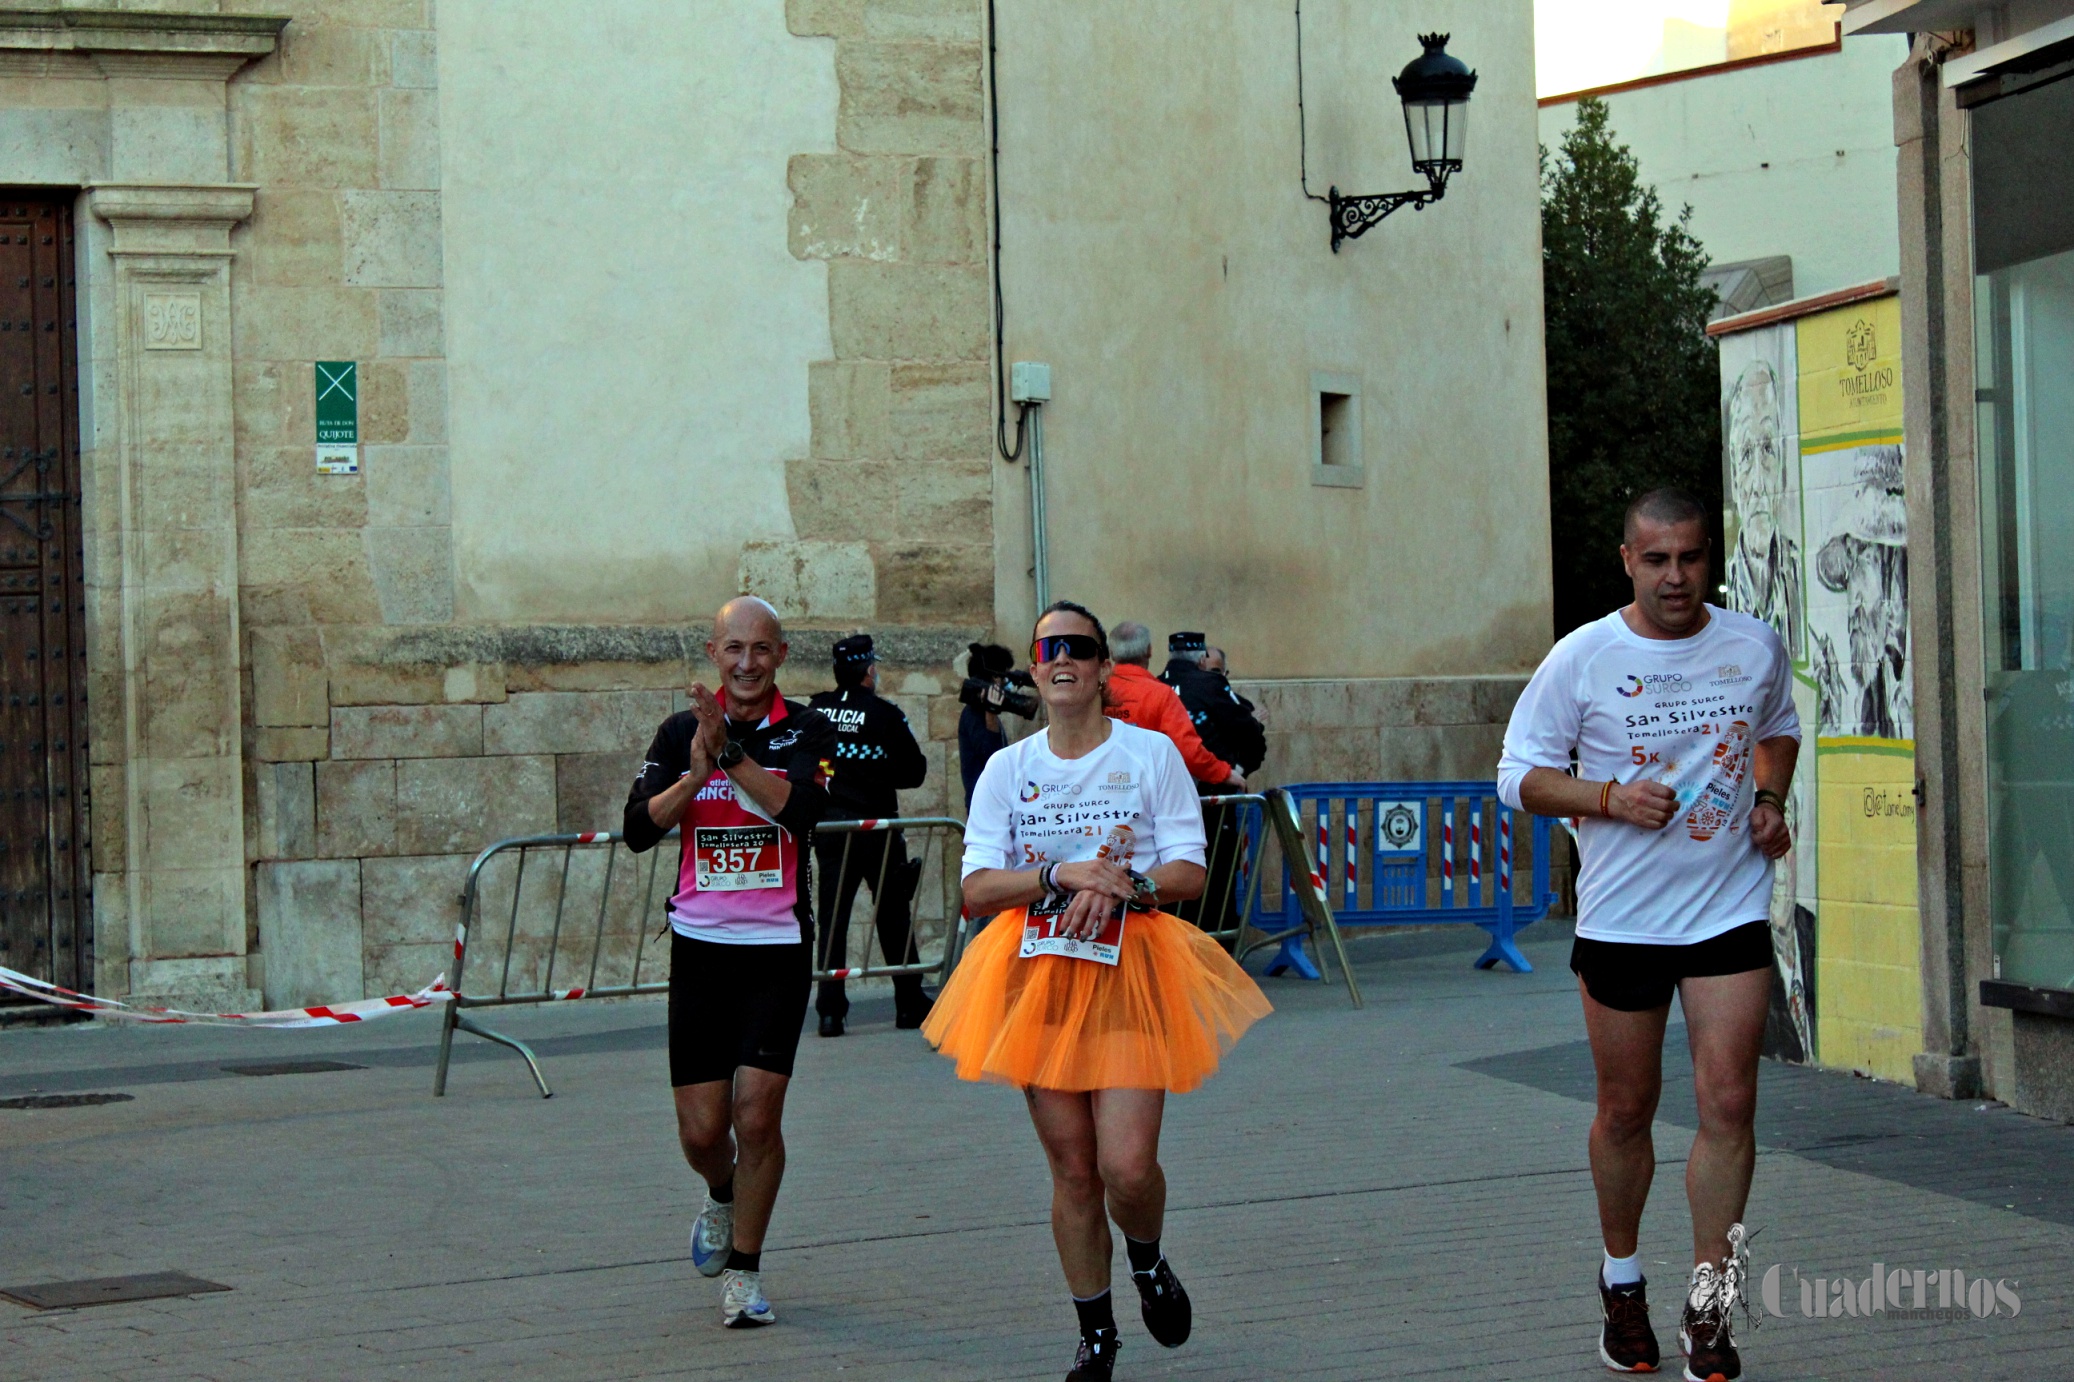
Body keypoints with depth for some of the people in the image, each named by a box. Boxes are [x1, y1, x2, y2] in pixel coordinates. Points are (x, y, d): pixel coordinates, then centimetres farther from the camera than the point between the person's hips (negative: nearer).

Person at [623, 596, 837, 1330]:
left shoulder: (806, 731, -1)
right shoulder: (680, 732, 5)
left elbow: (803, 810, -20)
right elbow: (638, 829, -5)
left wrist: (731, 752, -27)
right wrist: (695, 775, -20)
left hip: (777, 946, -2)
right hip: (700, 944, 2)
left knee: (757, 1115, -10)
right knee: (702, 1129, 3)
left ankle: (744, 1270, 7)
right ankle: (722, 1198, 38)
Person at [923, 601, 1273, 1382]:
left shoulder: (1151, 754, 3)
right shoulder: (1007, 769, 8)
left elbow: (1189, 873, -2)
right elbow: (977, 888, -1)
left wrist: (1123, 886, -19)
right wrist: (1064, 876, -15)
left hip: (1130, 972, -2)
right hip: (1039, 973, 2)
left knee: (1127, 1165, -13)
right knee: (1072, 1168, 3)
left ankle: (1148, 1262, 21)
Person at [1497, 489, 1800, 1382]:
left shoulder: (1756, 647, 2)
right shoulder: (1583, 659, -6)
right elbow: (1520, 774, -1)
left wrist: (1769, 797, 3)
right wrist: (1608, 798, -17)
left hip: (1730, 913, 1)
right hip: (1620, 919, -1)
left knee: (1727, 1104, -8)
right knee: (1626, 1109, 9)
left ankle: (1708, 1307, 0)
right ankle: (1621, 1281, 32)